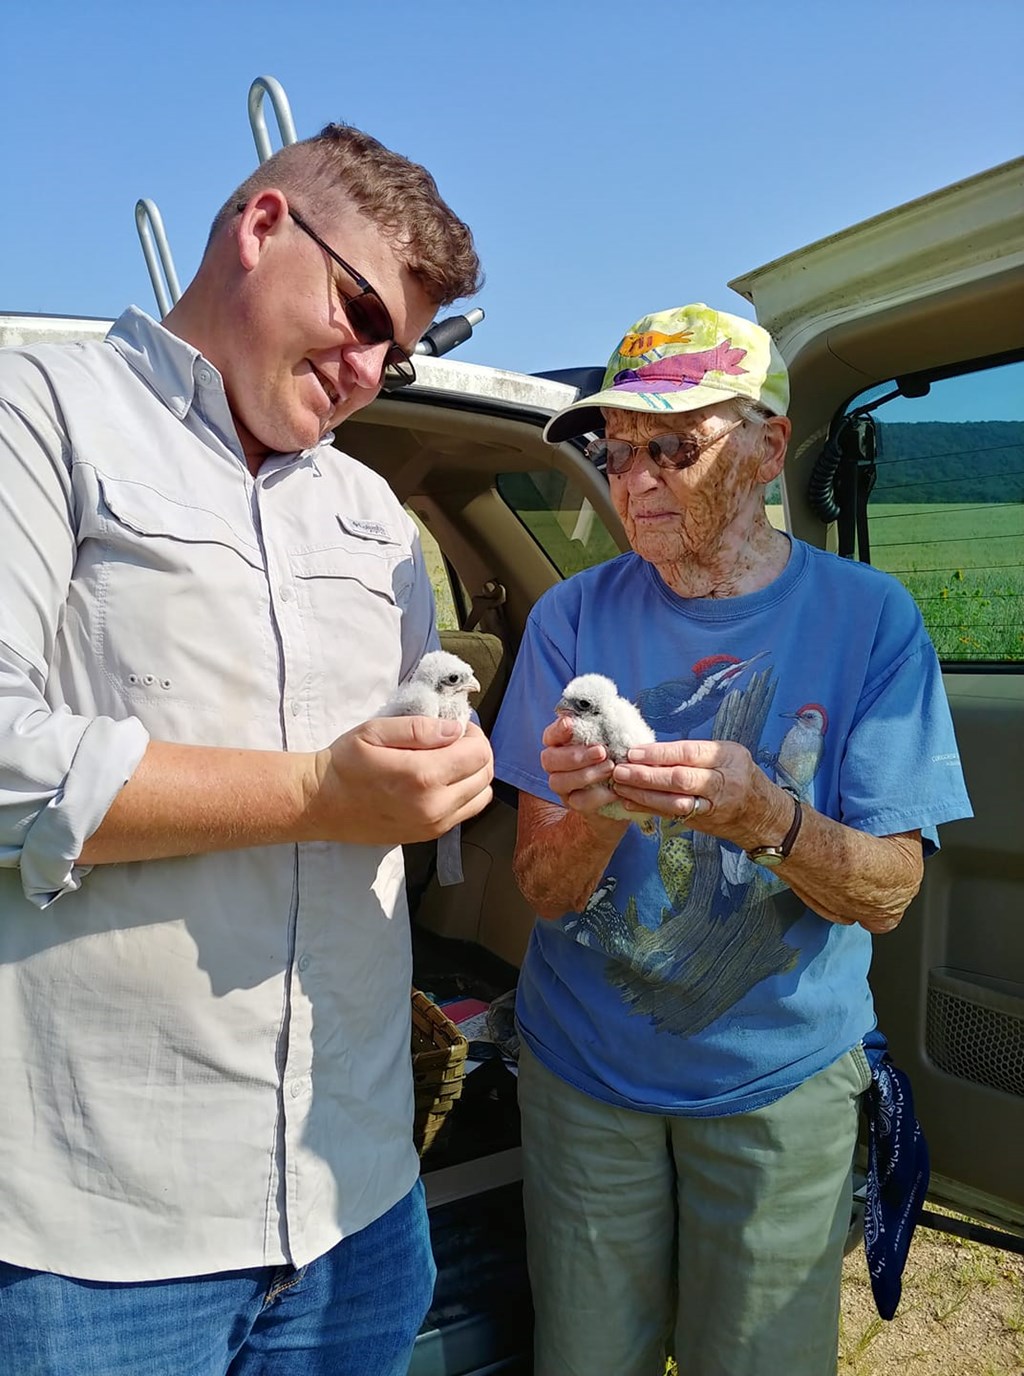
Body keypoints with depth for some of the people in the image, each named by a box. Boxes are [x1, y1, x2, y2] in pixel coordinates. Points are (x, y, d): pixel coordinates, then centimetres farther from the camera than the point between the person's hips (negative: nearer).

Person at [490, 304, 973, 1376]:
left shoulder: (867, 617, -9)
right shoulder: (573, 618, -8)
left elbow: (887, 893, -12)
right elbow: (545, 890, -8)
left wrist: (765, 814, -32)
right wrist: (595, 814, -30)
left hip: (780, 1084, 0)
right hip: (583, 1073, 1)